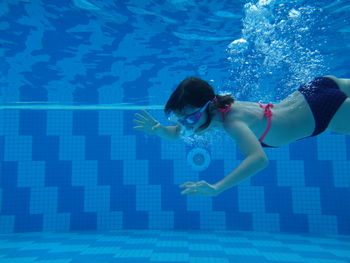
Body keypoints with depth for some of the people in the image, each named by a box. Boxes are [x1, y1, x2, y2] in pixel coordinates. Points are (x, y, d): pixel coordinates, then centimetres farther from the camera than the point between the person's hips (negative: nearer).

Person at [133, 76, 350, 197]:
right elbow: (177, 133, -1)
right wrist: (159, 129, -22)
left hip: (324, 110, -6)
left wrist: (217, 188, -60)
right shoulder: (217, 107, -12)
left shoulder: (232, 121, -37)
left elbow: (259, 159, -53)